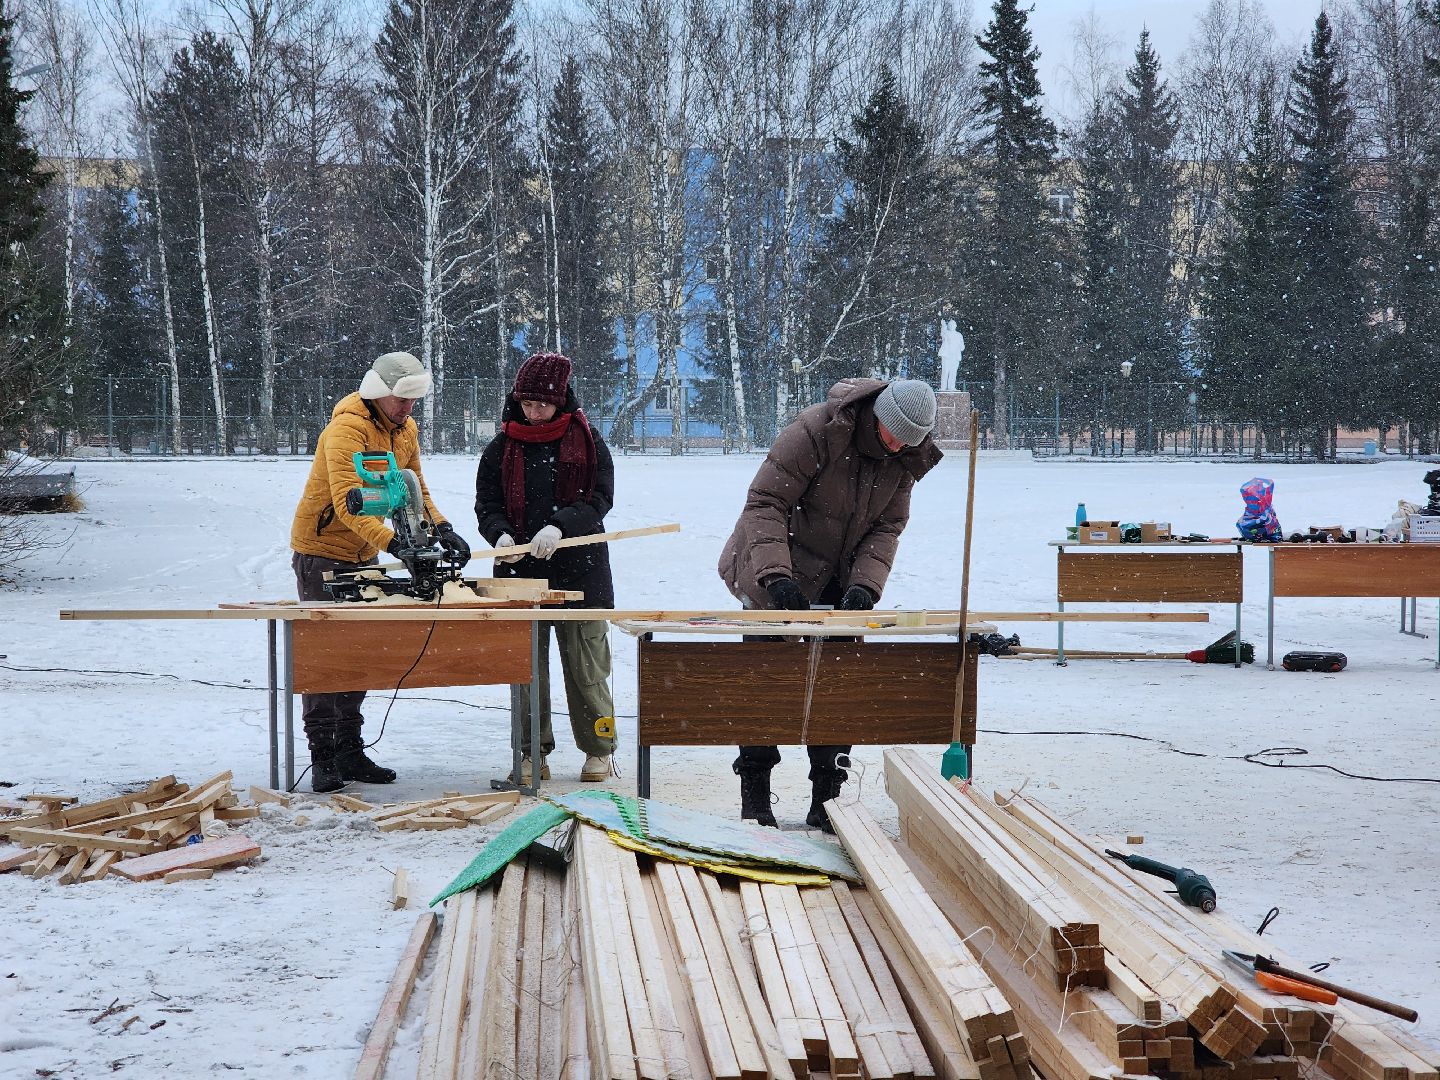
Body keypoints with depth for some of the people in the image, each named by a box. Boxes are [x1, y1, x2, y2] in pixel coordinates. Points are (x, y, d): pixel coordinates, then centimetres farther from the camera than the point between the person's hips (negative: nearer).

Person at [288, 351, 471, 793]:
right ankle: (322, 756, -2)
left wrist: (441, 529, -11)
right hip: (320, 550, -8)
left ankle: (349, 751, 16)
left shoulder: (405, 430, 2)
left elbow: (413, 489, 8)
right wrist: (393, 541, -46)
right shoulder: (348, 429, -25)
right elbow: (347, 501, -35)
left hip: (363, 554, 8)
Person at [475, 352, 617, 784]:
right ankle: (533, 752, 12)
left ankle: (598, 749, 13)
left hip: (581, 570, -2)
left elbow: (600, 498, -4)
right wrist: (500, 534, -13)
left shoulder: (588, 442, 3)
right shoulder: (501, 448, 8)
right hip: (520, 571, 2)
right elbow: (487, 505, 9)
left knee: (586, 664, 1)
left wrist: (560, 526, -20)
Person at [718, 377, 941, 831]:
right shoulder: (816, 431, -26)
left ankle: (825, 801, 10)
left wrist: (864, 584, -21)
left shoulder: (905, 458, -7)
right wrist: (776, 573, -37)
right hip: (776, 577, -5)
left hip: (835, 585, 5)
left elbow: (887, 527, -4)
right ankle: (754, 798, 11)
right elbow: (764, 502, -27)